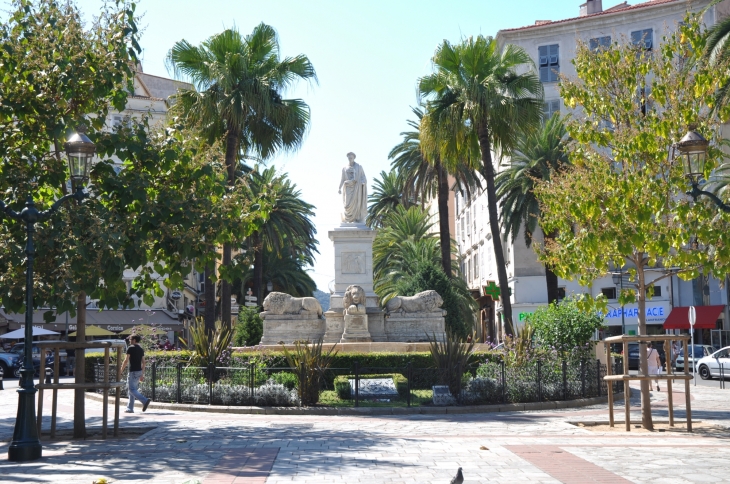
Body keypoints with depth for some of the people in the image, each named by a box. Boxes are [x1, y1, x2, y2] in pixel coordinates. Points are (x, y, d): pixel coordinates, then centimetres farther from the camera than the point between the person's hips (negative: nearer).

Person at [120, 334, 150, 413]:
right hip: (139, 371, 8)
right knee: (132, 389, 13)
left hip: (133, 371, -8)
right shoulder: (141, 349, 13)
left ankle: (145, 400, -26)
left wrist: (121, 371, -3)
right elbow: (143, 362, 12)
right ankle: (130, 408, 14)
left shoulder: (131, 348, -8)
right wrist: (142, 375, 15)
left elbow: (126, 360, -12)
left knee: (132, 390, -8)